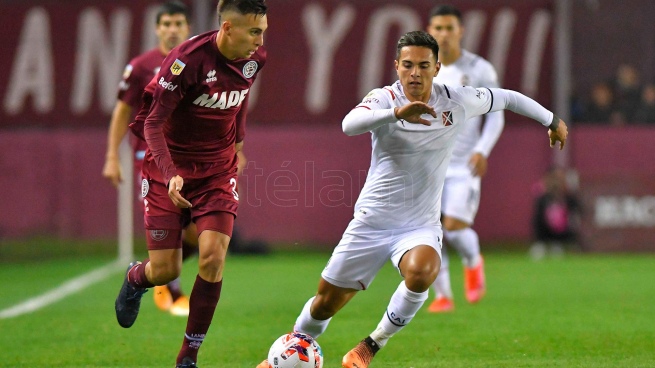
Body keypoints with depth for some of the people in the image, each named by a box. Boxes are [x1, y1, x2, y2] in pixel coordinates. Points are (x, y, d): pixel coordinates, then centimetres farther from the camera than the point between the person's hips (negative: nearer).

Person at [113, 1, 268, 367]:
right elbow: (153, 123, -21)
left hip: (219, 168, 4)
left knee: (213, 256, -14)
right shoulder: (188, 59, -25)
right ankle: (135, 279, 38)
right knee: (165, 270, -3)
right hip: (171, 166, -4)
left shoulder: (255, 58, -7)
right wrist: (170, 175, -33)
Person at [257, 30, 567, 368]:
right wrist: (396, 113, -48)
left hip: (421, 226, 0)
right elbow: (349, 124, -33)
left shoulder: (457, 101, -3)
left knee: (421, 273, -34)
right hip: (371, 222, 0)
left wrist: (552, 120, 24)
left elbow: (507, 98, 14)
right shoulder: (384, 99, -11)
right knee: (326, 302, 7)